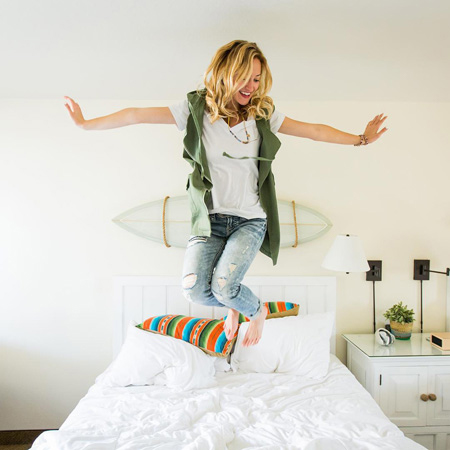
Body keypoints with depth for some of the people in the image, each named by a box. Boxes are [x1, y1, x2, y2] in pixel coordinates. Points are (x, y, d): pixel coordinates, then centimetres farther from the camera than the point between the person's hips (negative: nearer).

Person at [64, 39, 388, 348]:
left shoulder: (264, 115, 2)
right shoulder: (196, 109, -2)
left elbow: (315, 131, 9)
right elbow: (137, 115, -3)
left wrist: (361, 139, 10)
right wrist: (87, 124, -5)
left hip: (250, 219, 0)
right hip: (210, 217, 1)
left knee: (223, 286, -19)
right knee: (194, 289, -15)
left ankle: (257, 310, 19)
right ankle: (233, 305, 23)